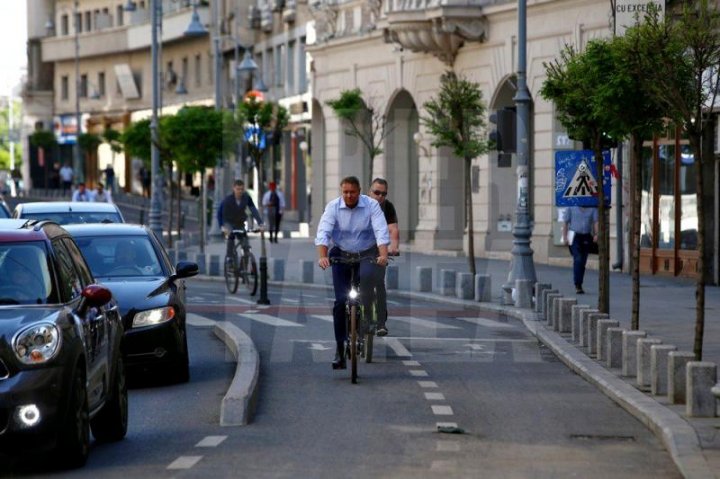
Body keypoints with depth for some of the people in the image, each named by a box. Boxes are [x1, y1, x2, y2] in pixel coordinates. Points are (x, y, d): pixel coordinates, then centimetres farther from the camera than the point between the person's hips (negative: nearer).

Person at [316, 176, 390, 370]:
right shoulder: (333, 207, -9)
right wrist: (322, 256, -35)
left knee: (368, 275, -35)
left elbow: (381, 231, -20)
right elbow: (323, 232, -19)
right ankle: (340, 347, 0)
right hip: (341, 255, 1)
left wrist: (383, 255, -37)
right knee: (340, 301, -6)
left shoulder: (371, 206, -11)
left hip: (367, 254, -1)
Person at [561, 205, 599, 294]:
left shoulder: (592, 208, 6)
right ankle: (577, 285, -15)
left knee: (583, 262, 8)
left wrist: (596, 234, -16)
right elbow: (565, 223, 4)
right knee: (578, 260, -15)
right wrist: (565, 237, -2)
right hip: (575, 236, -3)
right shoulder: (571, 208, 1)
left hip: (586, 237, 3)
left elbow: (596, 222, 0)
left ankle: (579, 284, 20)